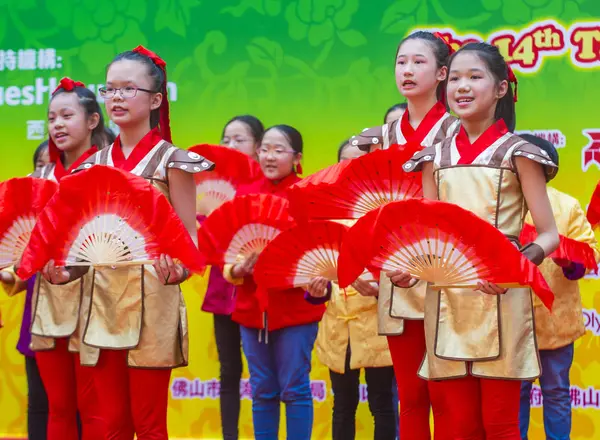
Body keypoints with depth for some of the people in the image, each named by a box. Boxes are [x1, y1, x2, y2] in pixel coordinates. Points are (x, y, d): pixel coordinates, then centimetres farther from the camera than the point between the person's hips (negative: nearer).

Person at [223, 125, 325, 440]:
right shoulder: (245, 195, 9)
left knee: (294, 388, 0)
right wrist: (236, 270, -13)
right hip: (252, 307, 4)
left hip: (295, 306, -4)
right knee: (262, 391, 10)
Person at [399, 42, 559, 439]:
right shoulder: (436, 158, 11)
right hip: (446, 300, 4)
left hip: (500, 300, -4)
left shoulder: (515, 152, -1)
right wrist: (408, 268, -8)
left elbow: (549, 234, -4)